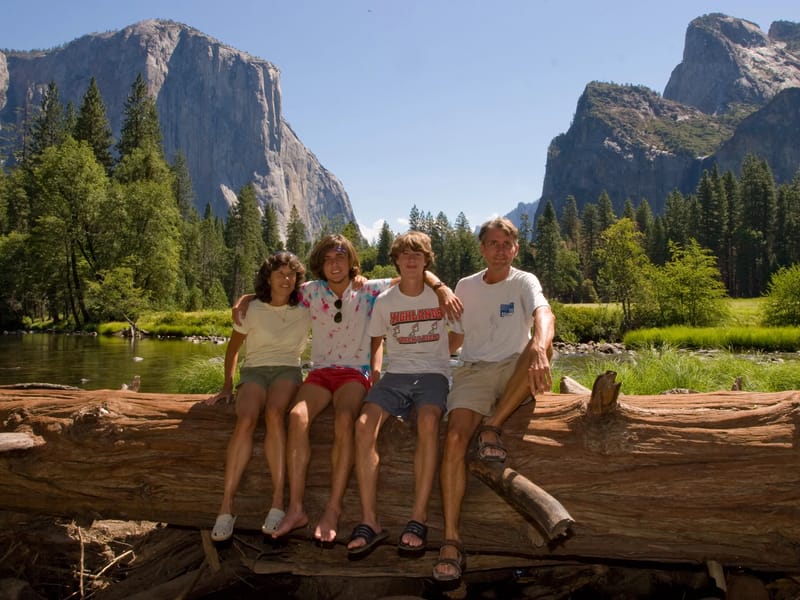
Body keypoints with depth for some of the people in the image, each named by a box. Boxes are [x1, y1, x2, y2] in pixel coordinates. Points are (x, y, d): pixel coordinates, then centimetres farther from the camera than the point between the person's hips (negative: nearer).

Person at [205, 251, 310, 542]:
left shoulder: (305, 311, 6)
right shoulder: (252, 310, 5)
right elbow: (233, 348, 14)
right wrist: (227, 386, 10)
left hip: (288, 371, 0)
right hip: (254, 371, 0)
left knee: (274, 413, -36)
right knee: (246, 419, -33)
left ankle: (278, 502, -37)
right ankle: (226, 506, -32)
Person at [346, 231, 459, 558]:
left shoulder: (440, 296, 6)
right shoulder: (384, 301, 10)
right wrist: (375, 373, 8)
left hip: (432, 373, -2)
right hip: (395, 374, 2)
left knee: (428, 420, -37)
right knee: (364, 424, -28)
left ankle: (419, 518, -31)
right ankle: (369, 521, -26)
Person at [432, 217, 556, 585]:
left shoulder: (524, 282, 0)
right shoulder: (465, 287, 12)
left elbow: (544, 316, -23)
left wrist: (539, 349, -45)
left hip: (514, 371, -1)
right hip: (474, 372, 1)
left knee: (541, 346, -35)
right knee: (455, 437, -26)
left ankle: (493, 427, -21)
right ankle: (451, 542, -23)